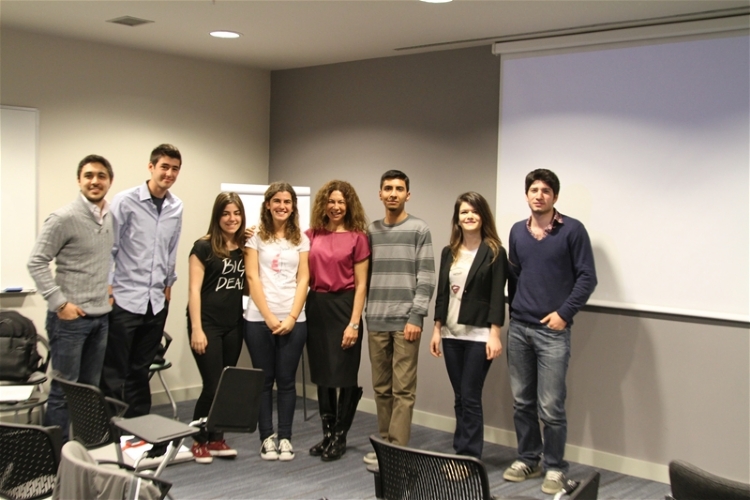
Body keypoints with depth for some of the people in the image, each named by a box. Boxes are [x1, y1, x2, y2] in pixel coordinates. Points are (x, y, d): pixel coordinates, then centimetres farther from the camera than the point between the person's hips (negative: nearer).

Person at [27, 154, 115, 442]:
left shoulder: (112, 218, 8)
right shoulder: (64, 218, -13)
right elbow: (37, 262, -13)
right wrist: (59, 303, -16)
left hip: (101, 316, 7)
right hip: (69, 317, -6)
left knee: (91, 389, 14)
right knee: (64, 390, 1)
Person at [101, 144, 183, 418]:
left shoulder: (176, 207, 6)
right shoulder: (125, 201, -8)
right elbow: (108, 248, -7)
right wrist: (107, 289, -9)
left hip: (157, 302, 5)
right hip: (124, 300, -5)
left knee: (141, 370, 14)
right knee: (114, 371, 2)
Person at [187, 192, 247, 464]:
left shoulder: (245, 247, 8)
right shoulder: (204, 247, -6)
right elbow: (194, 289, -9)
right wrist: (196, 329, -15)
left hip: (234, 325, 5)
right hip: (208, 324, -5)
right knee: (213, 385, -5)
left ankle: (216, 438, 20)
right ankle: (199, 440, 12)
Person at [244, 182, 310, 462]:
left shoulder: (301, 239, 9)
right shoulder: (256, 237, 4)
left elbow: (303, 280, 4)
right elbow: (252, 278, -2)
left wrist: (291, 317, -7)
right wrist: (269, 316, -10)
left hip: (293, 320, 1)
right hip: (259, 319, -1)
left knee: (286, 380, 4)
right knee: (264, 379, 5)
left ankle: (285, 437, 13)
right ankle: (267, 436, 14)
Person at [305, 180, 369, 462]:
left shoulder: (357, 237, -4)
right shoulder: (312, 235, 6)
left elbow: (361, 284, -5)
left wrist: (354, 323, -11)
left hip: (343, 307, -4)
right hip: (316, 307, 4)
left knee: (344, 375, 2)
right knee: (322, 375, 11)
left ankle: (339, 438, 17)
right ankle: (327, 435, 23)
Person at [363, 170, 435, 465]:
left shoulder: (419, 230, 0)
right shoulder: (371, 231, 13)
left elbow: (426, 278, -5)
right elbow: (365, 276, 14)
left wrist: (416, 316, -12)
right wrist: (364, 315, 8)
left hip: (405, 321, -4)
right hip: (376, 321, 4)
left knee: (403, 389, -4)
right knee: (381, 388, 9)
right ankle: (384, 445, 18)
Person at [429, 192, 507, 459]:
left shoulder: (494, 252, -5)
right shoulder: (449, 252, 11)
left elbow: (497, 296, -9)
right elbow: (442, 293, 12)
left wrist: (494, 334, -14)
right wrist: (437, 329, 9)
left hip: (478, 336, -5)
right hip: (452, 334, 6)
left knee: (470, 398, -4)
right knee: (460, 398, 11)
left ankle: (469, 456, 5)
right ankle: (462, 452, 19)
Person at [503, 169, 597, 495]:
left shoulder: (572, 230, -4)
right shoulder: (517, 232, 11)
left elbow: (587, 277, -6)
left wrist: (564, 313, -11)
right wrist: (515, 308, 11)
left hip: (552, 330, -5)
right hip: (518, 328, 5)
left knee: (551, 407, -4)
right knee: (522, 402, 11)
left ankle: (554, 468, 12)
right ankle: (527, 459, 25)